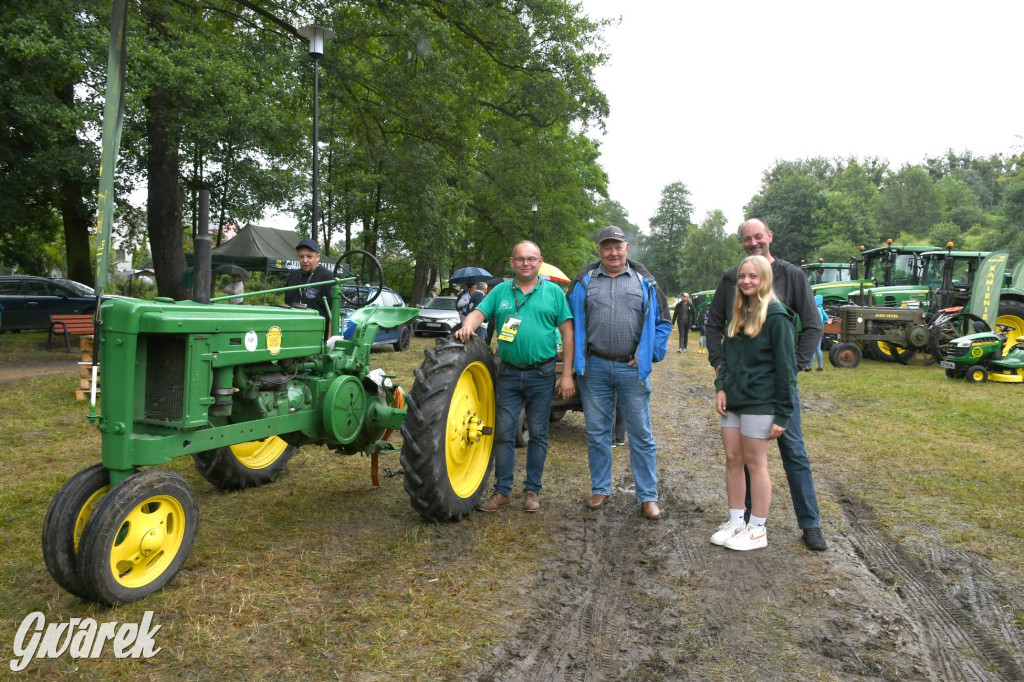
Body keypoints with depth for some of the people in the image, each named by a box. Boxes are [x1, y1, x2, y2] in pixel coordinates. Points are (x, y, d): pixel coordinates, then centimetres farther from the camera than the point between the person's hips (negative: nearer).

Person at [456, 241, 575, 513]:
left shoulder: (553, 291, 2)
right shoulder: (501, 291, 8)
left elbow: (567, 332, -1)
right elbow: (478, 313, -1)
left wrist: (567, 375, -6)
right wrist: (467, 326, -26)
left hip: (541, 374, -1)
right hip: (508, 374, 2)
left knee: (538, 434, 8)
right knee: (504, 433, 6)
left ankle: (532, 490, 21)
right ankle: (502, 491, 17)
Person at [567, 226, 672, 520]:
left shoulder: (644, 282, 5)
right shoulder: (584, 282, 6)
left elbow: (663, 322, 9)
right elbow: (572, 322, 8)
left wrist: (650, 354, -1)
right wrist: (578, 358, 1)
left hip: (632, 369, -1)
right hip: (595, 368, 1)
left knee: (641, 434, 4)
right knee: (597, 433, 9)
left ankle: (648, 496, 14)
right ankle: (600, 489, 25)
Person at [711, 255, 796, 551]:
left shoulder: (775, 316, -10)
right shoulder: (737, 314, 12)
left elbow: (786, 368, -11)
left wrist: (782, 414, -13)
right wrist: (721, 387, 2)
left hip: (759, 403, -7)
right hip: (733, 400, 7)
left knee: (755, 462, 1)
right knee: (732, 459, 10)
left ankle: (758, 530, 14)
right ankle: (735, 522, 22)